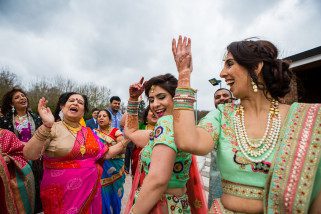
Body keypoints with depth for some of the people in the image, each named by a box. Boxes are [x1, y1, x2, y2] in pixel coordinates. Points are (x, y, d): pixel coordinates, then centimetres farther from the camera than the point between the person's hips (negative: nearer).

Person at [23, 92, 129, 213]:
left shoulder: (88, 132, 4)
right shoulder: (52, 128, -9)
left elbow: (106, 154, 8)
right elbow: (29, 155, -22)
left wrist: (125, 141, 1)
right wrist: (46, 126, -32)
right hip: (62, 192, -4)